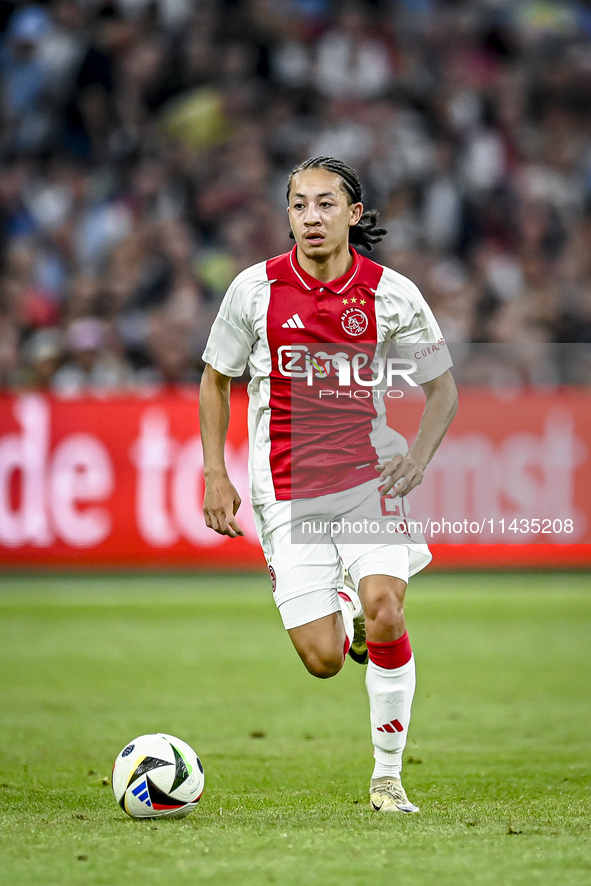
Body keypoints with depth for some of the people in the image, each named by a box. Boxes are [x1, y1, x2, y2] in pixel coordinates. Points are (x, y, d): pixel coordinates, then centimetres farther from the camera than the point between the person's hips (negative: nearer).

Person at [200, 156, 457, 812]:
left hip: (368, 475, 0)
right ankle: (347, 618, 32)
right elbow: (216, 381, 11)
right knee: (323, 660, -8)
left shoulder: (392, 294, -4)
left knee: (385, 615, -22)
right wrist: (215, 475, 3)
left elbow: (442, 387, 8)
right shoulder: (256, 289, -3)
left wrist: (419, 456, -9)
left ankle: (388, 776, -5)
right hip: (287, 491, 0)